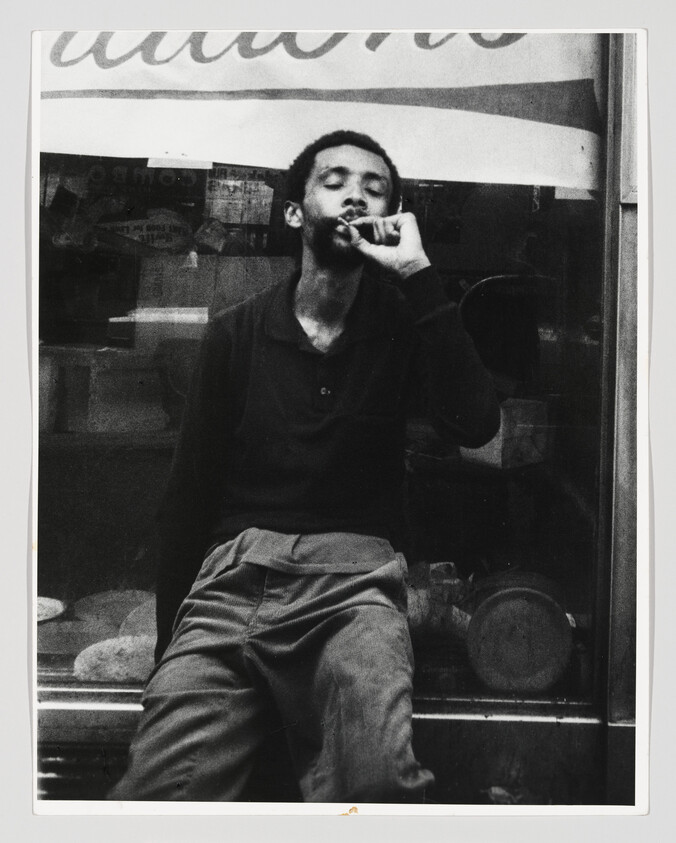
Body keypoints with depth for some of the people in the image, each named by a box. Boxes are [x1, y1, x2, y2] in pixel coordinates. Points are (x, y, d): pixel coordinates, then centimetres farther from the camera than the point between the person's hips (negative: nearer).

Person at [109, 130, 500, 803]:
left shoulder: (401, 327, 13)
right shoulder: (236, 333, 15)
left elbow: (475, 423, -8)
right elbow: (188, 494, 12)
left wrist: (417, 274, -8)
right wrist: (169, 644, 4)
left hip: (353, 577, -1)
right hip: (232, 574, 1)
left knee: (379, 777, -30)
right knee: (157, 792, -21)